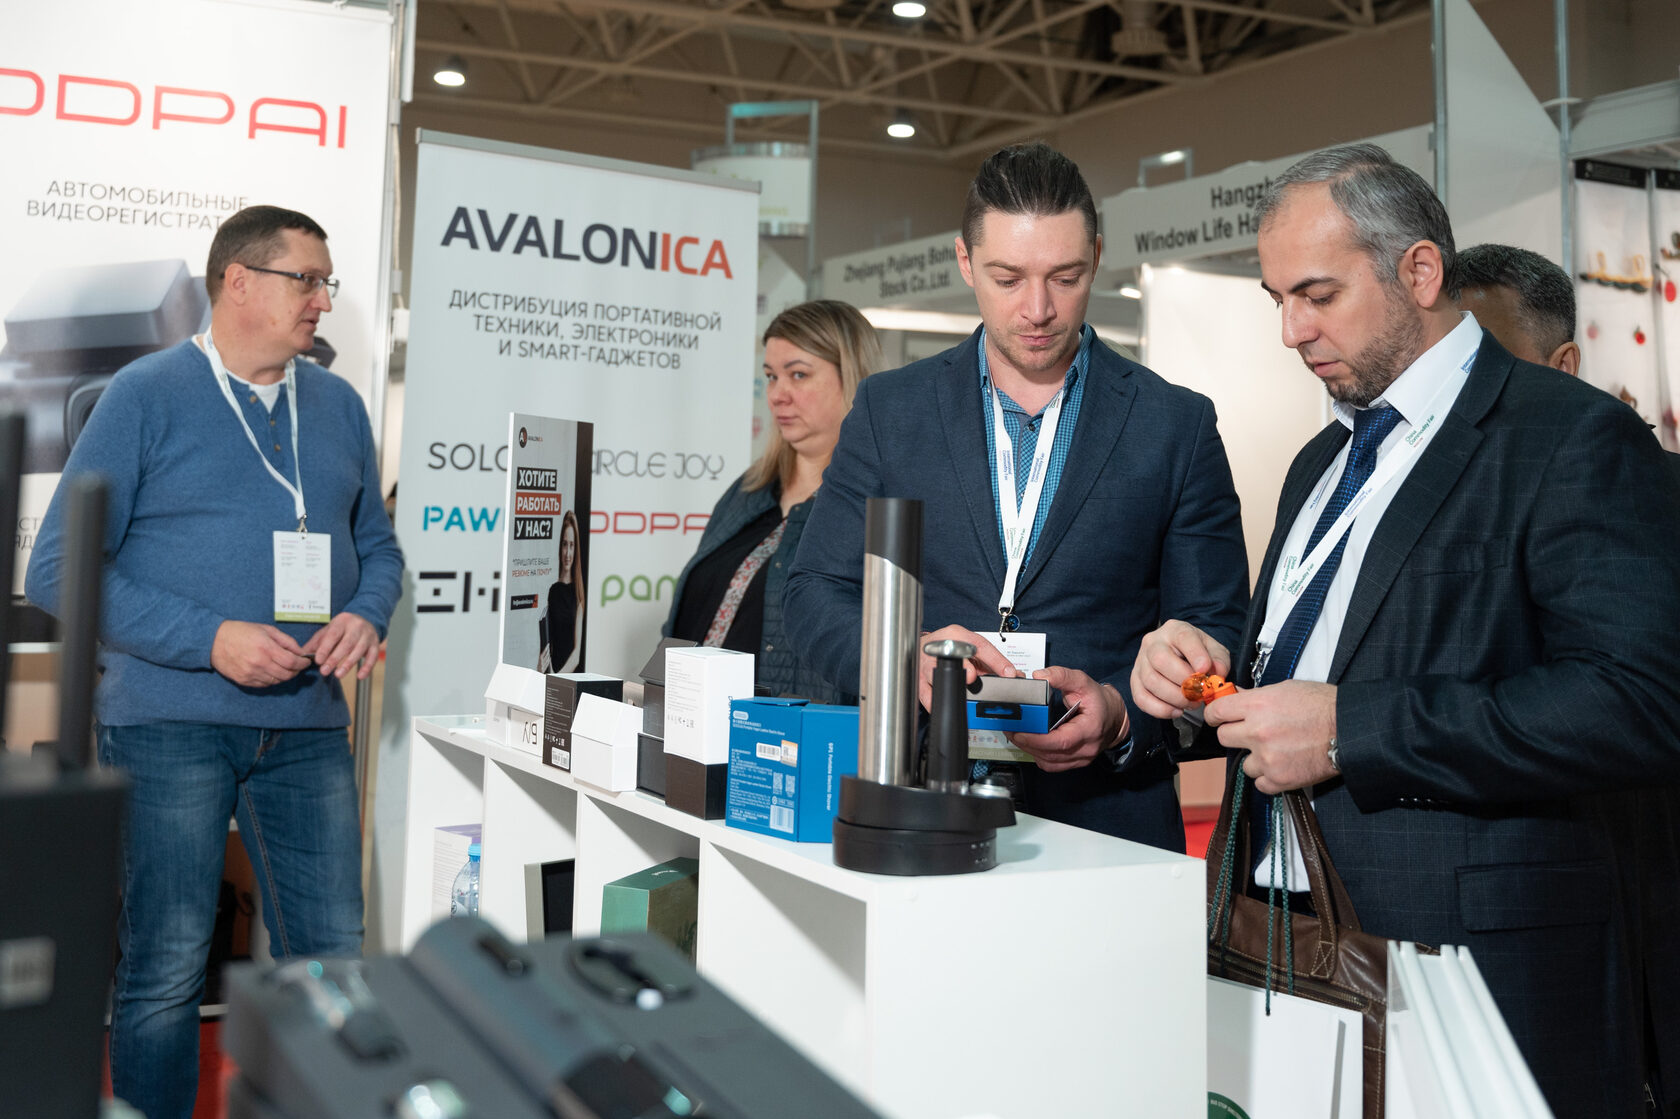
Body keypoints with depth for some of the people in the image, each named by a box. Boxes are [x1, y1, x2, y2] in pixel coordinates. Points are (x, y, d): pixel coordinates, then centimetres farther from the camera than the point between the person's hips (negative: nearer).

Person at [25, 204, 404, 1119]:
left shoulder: (338, 406, 13)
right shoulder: (145, 396, -3)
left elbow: (376, 546, 20)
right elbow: (58, 569, -8)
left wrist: (366, 618, -4)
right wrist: (211, 639, -17)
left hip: (308, 725, 5)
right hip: (172, 722, -4)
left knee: (332, 959, 7)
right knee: (164, 971, 2)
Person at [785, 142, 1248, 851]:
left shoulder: (1178, 426, 6)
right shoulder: (889, 409, 9)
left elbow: (1216, 636, 6)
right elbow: (817, 595, 7)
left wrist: (1120, 714, -14)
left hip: (1107, 818, -1)